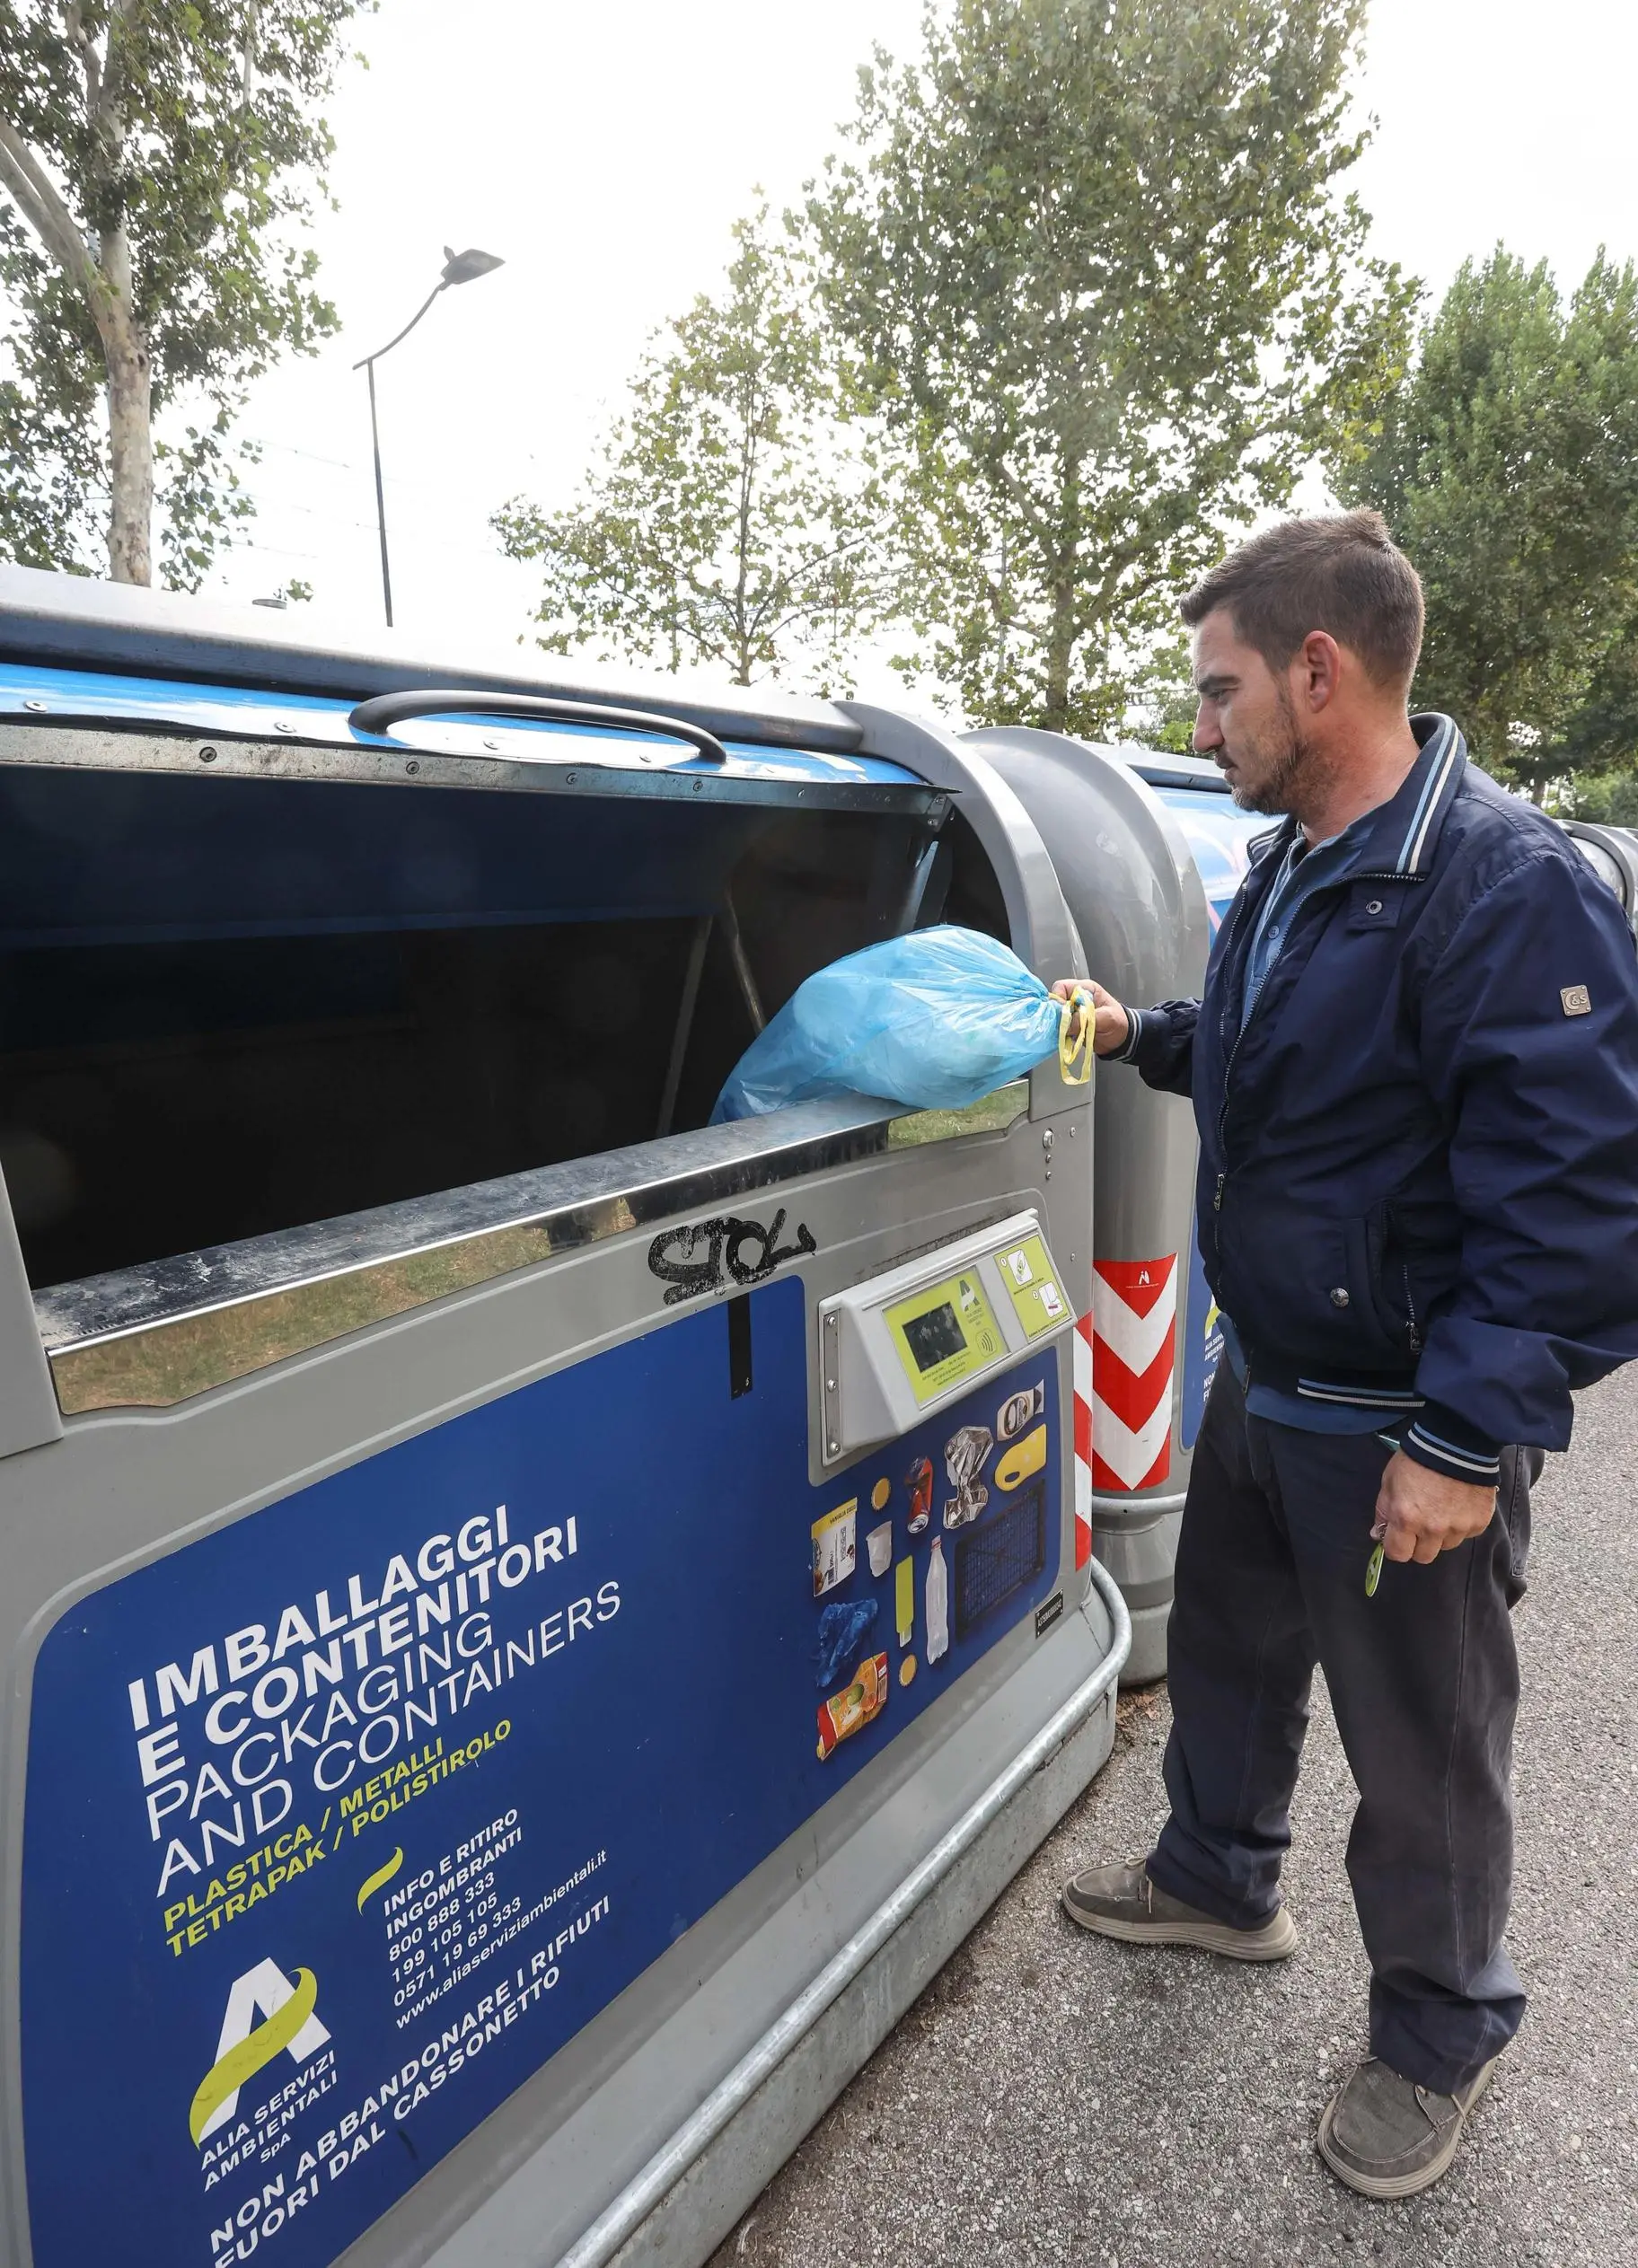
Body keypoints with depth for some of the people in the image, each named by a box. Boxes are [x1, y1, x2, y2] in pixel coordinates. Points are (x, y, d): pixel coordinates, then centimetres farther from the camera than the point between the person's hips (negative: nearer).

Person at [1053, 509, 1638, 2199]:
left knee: (1421, 1745, 13)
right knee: (1226, 1647, 26)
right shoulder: (1290, 868, 6)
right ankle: (1218, 1880, 52)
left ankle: (1439, 2034, 39)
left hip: (1400, 1426, -8)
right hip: (1260, 1379, 9)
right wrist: (1143, 1034, 8)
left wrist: (1466, 1442, -25)